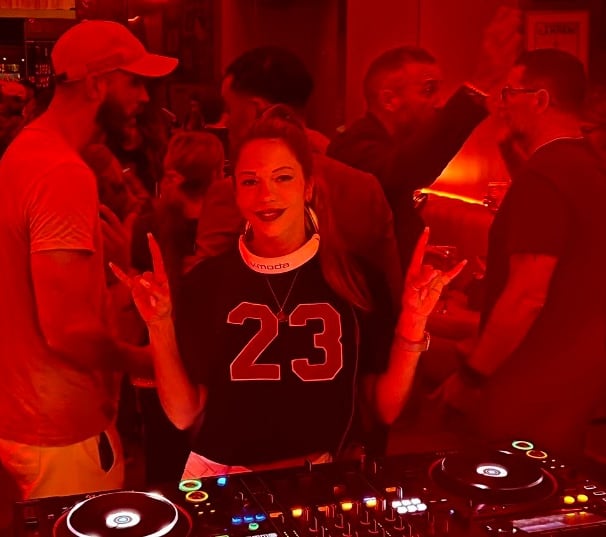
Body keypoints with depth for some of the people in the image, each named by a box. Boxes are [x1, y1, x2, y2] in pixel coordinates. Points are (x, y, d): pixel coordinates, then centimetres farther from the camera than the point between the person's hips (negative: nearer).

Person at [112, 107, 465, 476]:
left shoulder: (356, 280, 0)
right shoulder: (207, 282, 1)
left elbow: (386, 409, 2)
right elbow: (185, 415, 3)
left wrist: (413, 323, -10)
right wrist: (160, 327, -9)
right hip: (222, 482, 0)